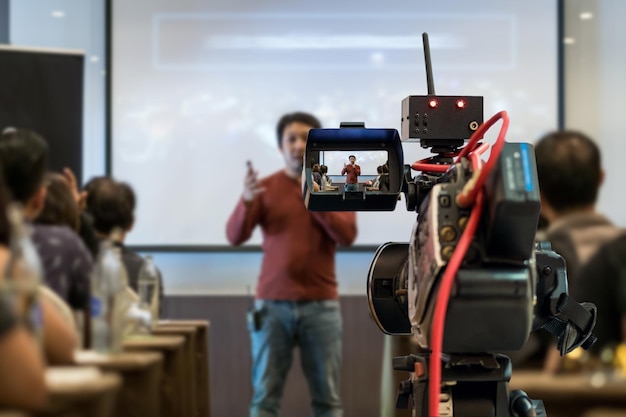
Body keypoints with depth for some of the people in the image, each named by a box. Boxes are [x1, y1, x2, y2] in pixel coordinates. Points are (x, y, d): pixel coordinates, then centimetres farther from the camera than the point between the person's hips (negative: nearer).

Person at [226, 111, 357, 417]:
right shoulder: (265, 188, 5)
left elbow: (347, 235, -7)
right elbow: (235, 236, -5)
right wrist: (246, 201, -23)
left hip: (321, 304, 1)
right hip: (272, 304, 0)